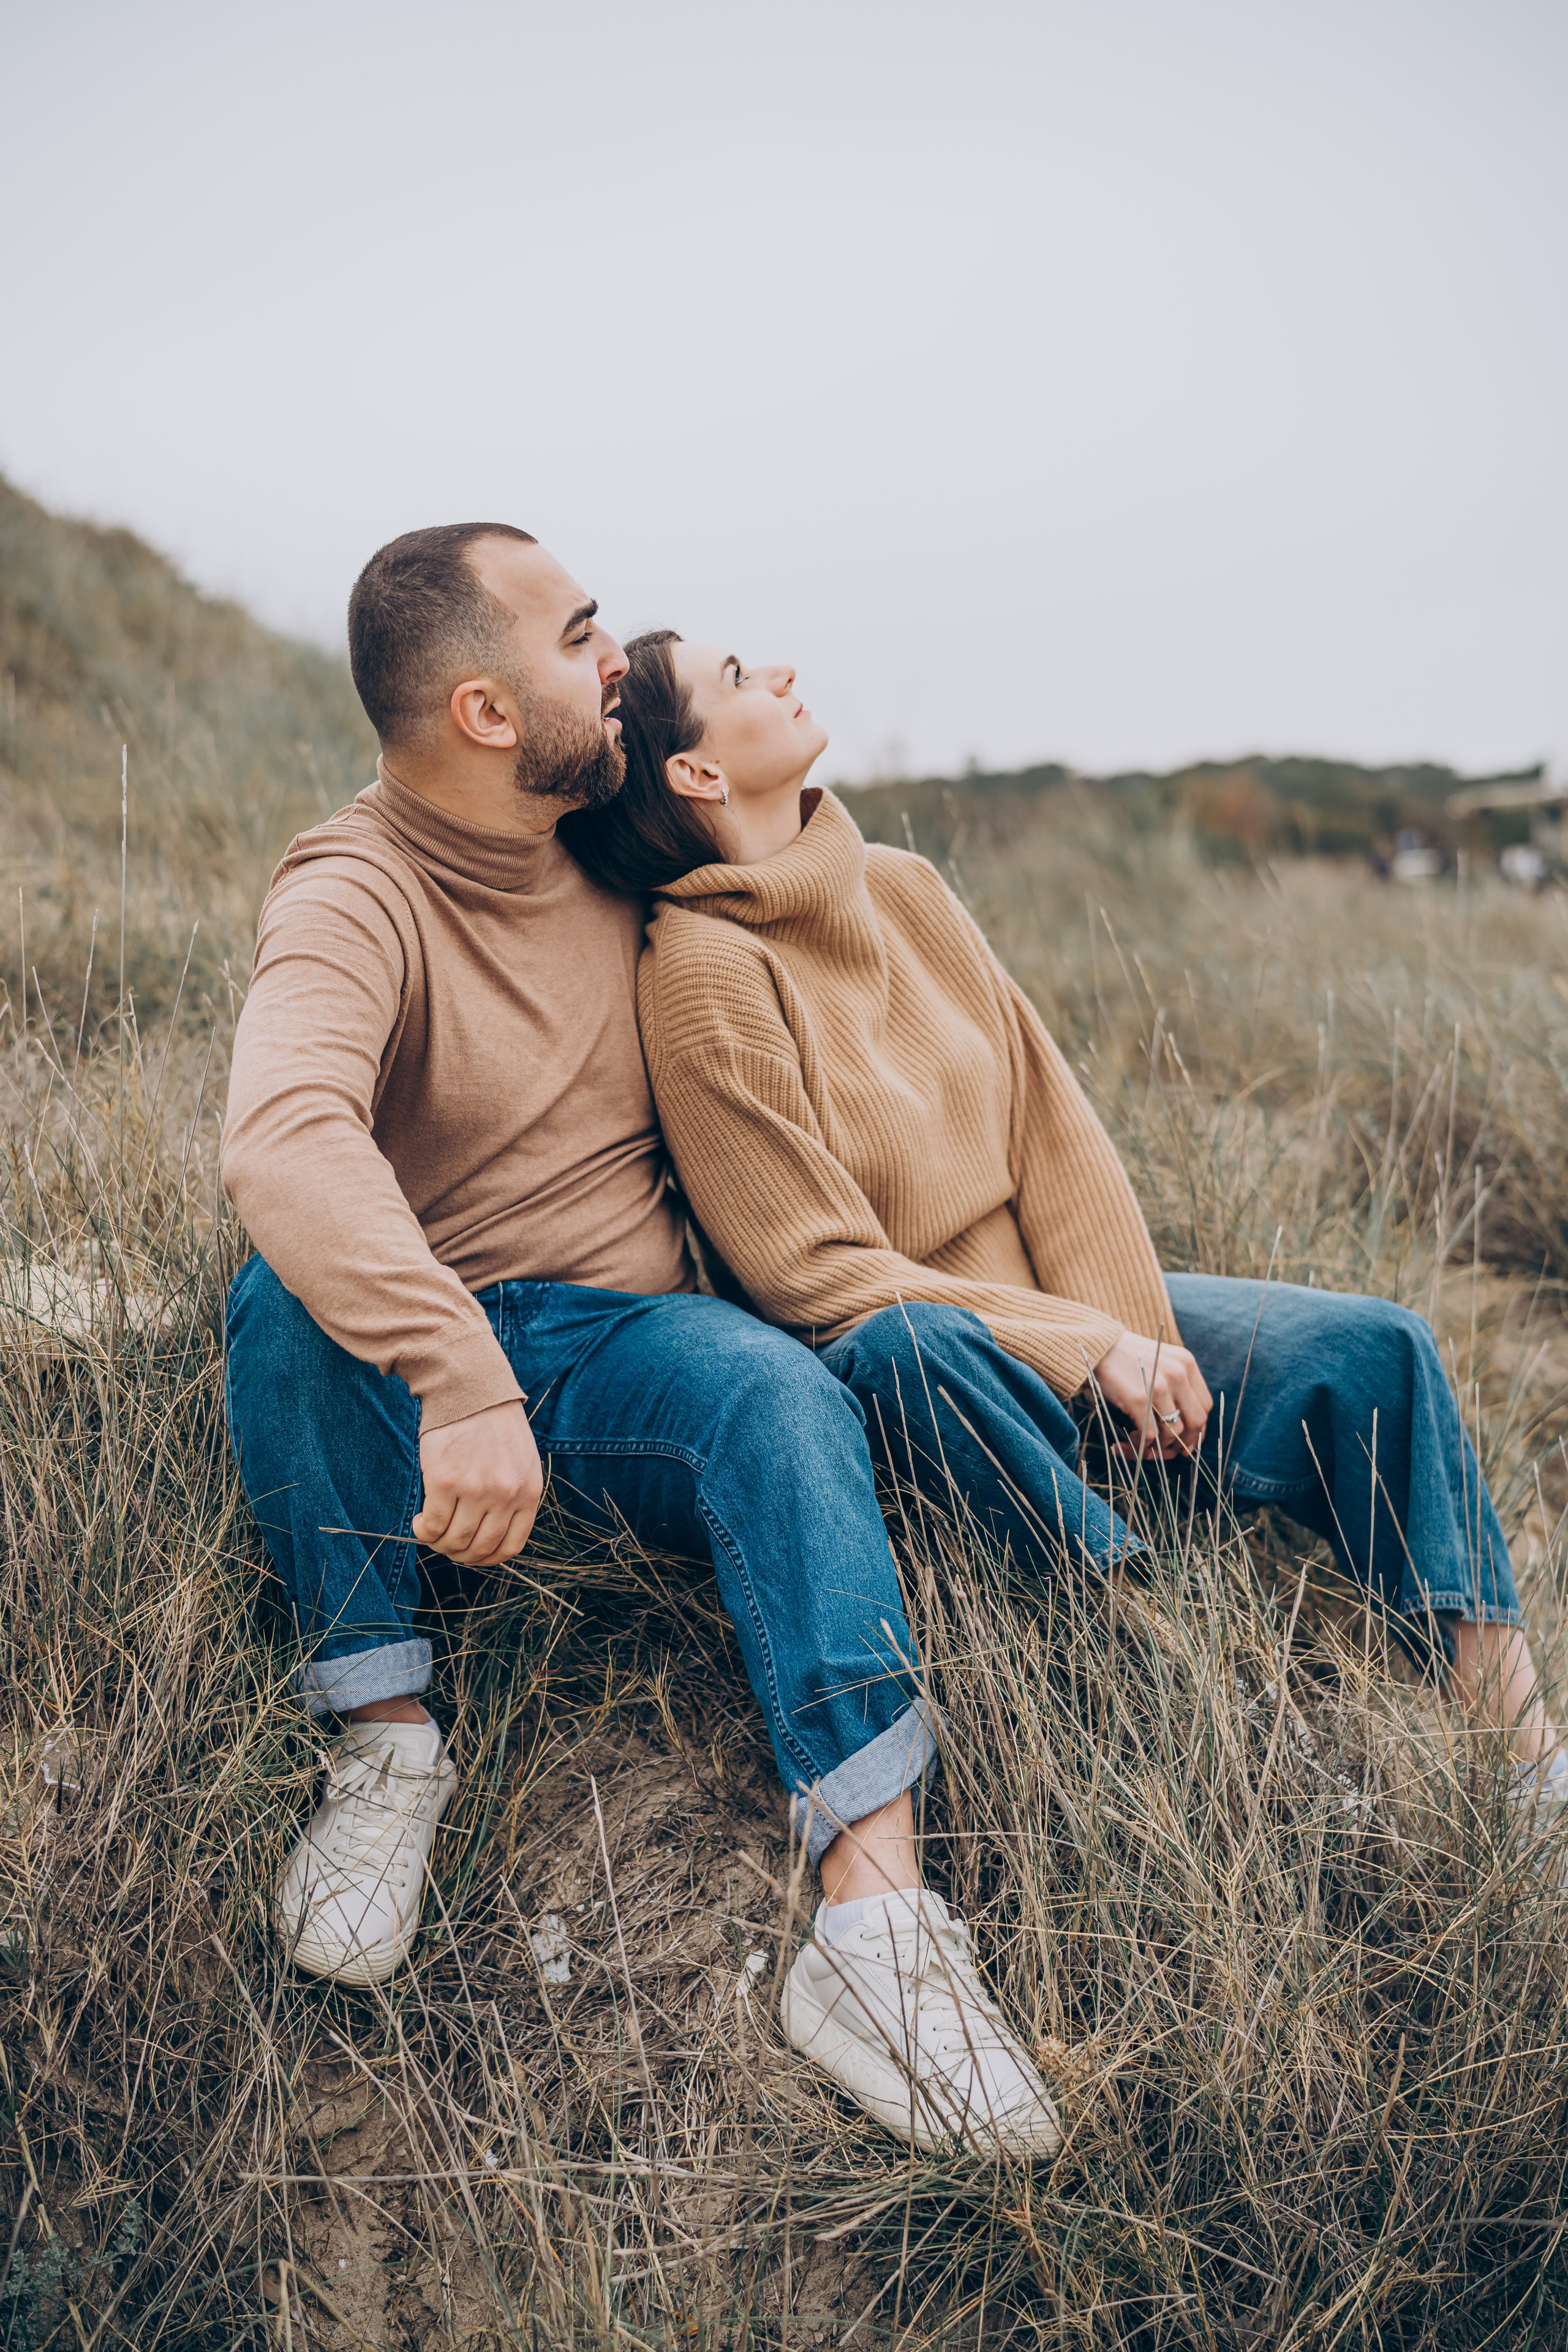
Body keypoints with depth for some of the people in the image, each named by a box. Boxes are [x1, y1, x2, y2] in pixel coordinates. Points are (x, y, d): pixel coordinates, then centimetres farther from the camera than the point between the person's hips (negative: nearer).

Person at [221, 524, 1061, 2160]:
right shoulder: (354, 895, -14)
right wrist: (457, 1381, -46)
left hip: (626, 1341, 3)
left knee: (785, 1394, -29)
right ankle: (382, 1747, -19)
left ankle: (875, 1918, -36)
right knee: (287, 1285, -34)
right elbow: (280, 1132, -35)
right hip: (407, 1349, -3)